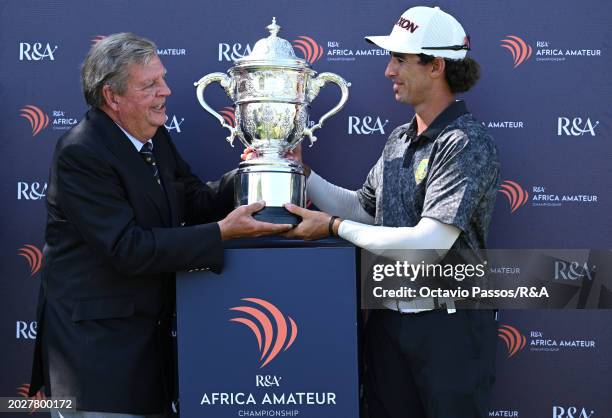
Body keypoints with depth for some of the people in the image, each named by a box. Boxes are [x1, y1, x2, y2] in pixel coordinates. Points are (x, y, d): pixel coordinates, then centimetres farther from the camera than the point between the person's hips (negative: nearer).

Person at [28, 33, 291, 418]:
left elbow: (196, 204, 8)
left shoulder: (155, 137, 5)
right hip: (97, 339, -8)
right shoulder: (81, 153, -20)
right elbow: (128, 249, -26)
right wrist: (222, 232, -26)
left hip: (150, 327, 8)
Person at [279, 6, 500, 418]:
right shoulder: (399, 140, 10)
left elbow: (428, 243, -24)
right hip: (389, 319, 7)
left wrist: (334, 226, -16)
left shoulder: (468, 144, -16)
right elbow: (362, 209, 17)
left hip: (450, 325, -7)